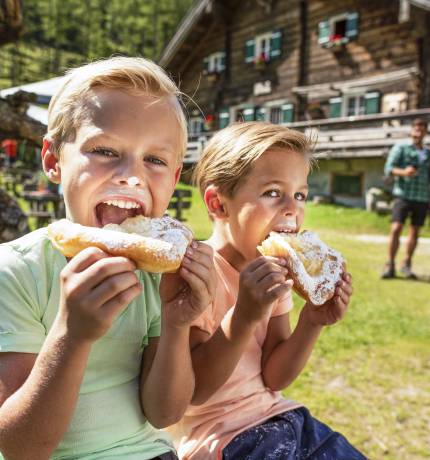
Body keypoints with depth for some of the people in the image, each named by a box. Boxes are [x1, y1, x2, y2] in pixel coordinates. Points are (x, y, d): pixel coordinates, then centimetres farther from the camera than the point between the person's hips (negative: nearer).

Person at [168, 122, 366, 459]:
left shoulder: (275, 273, 0)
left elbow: (274, 378, 1)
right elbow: (193, 391, -21)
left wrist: (311, 324, -14)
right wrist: (245, 316, -33)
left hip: (274, 416, 6)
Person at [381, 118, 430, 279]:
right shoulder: (400, 147, 4)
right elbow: (388, 168, -6)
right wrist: (403, 172, -25)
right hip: (403, 194, -4)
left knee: (415, 231, 6)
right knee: (396, 228, -12)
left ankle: (406, 265, 17)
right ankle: (390, 266, -5)